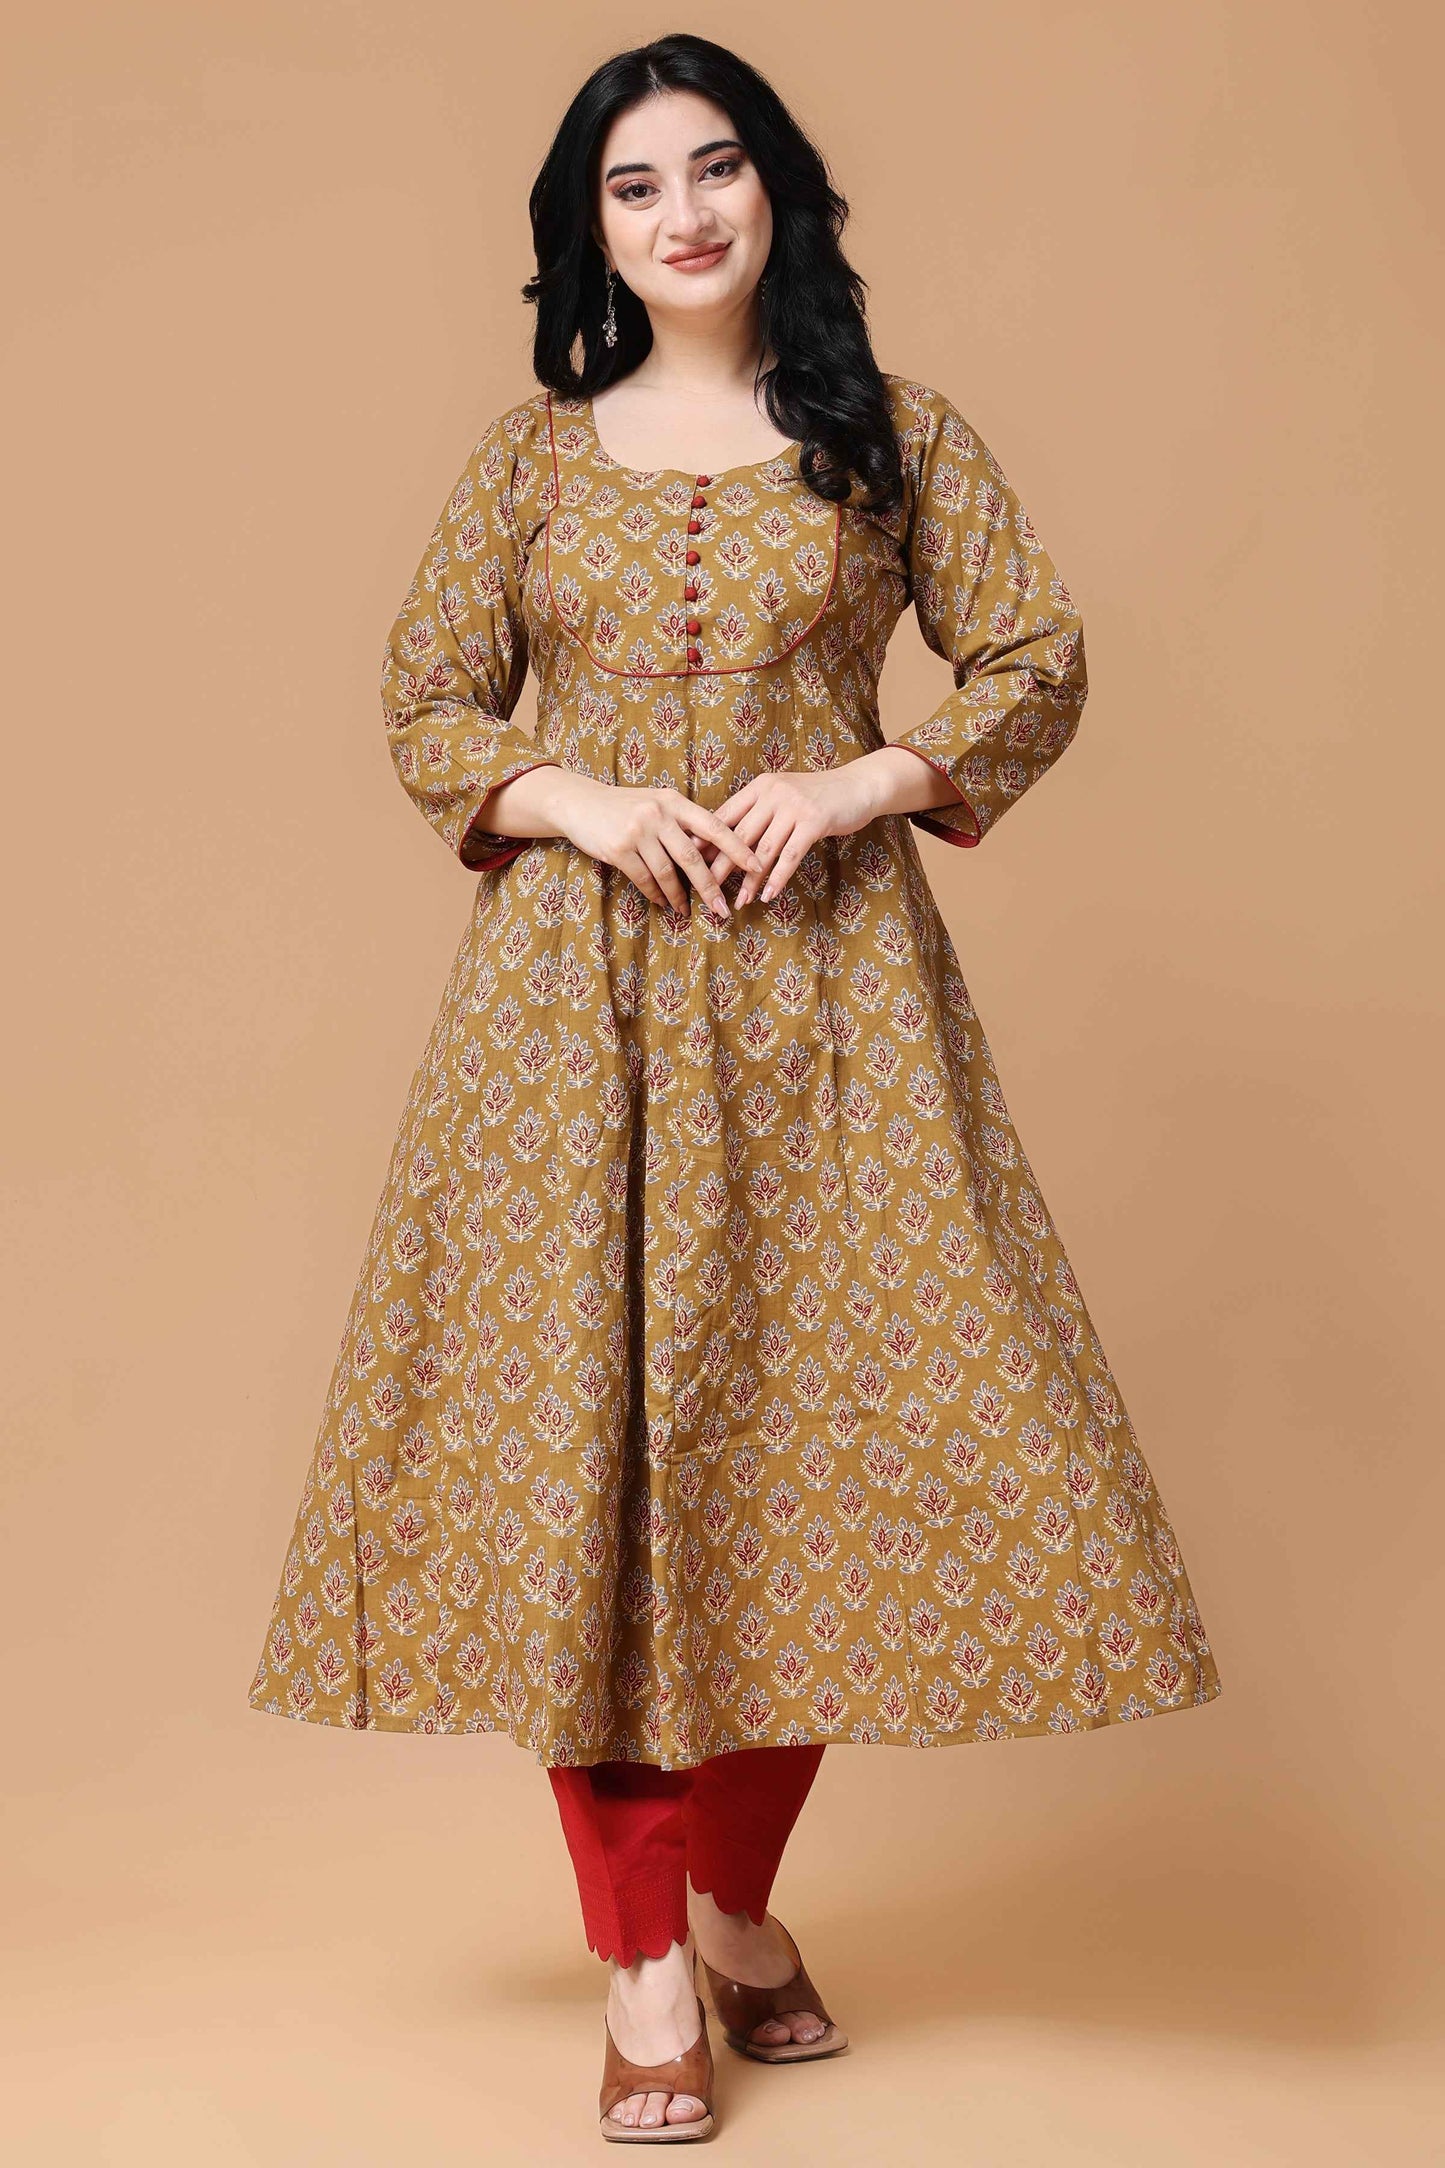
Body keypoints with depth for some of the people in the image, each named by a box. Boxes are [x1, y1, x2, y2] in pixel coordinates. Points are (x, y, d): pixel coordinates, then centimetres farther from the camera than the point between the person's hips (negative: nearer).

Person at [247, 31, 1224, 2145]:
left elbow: (1038, 666, 5)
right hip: (578, 993, 1)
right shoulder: (530, 454, 10)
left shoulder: (897, 437, 7)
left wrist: (861, 783, -10)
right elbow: (428, 711, 10)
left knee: (820, 1421, 0)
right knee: (579, 1433, -4)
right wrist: (585, 808, -9)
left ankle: (736, 1897, 22)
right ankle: (643, 1969, 5)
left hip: (824, 982, 0)